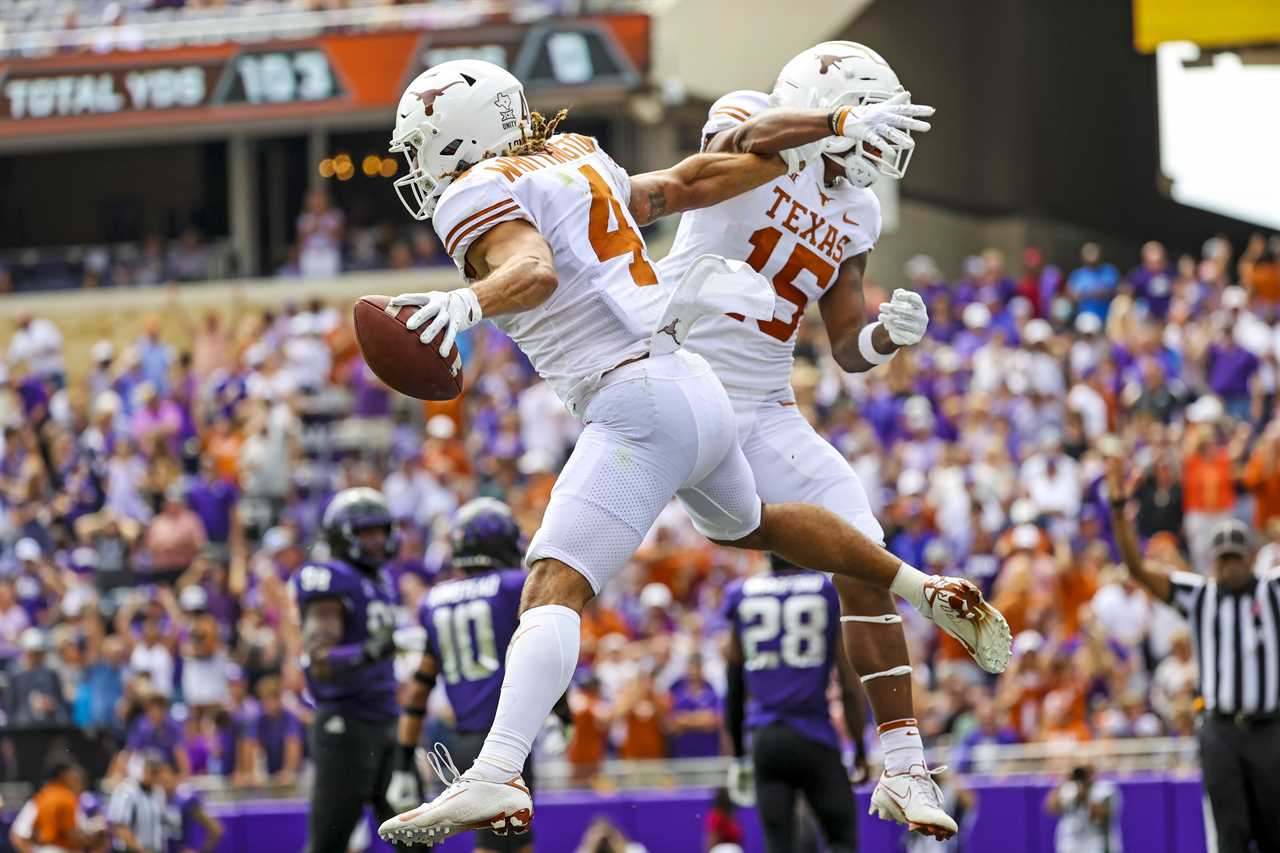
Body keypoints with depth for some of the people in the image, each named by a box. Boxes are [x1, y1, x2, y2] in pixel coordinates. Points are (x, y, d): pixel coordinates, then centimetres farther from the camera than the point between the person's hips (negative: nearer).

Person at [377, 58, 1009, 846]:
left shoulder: (477, 196, -5)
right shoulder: (578, 168, 19)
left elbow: (534, 270, -24)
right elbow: (697, 180, 24)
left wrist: (466, 302, -44)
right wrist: (833, 127, 34)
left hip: (639, 409, -9)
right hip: (696, 390, 9)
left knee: (554, 588, -21)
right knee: (747, 523, 38)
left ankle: (496, 779, -38)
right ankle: (932, 592, 48)